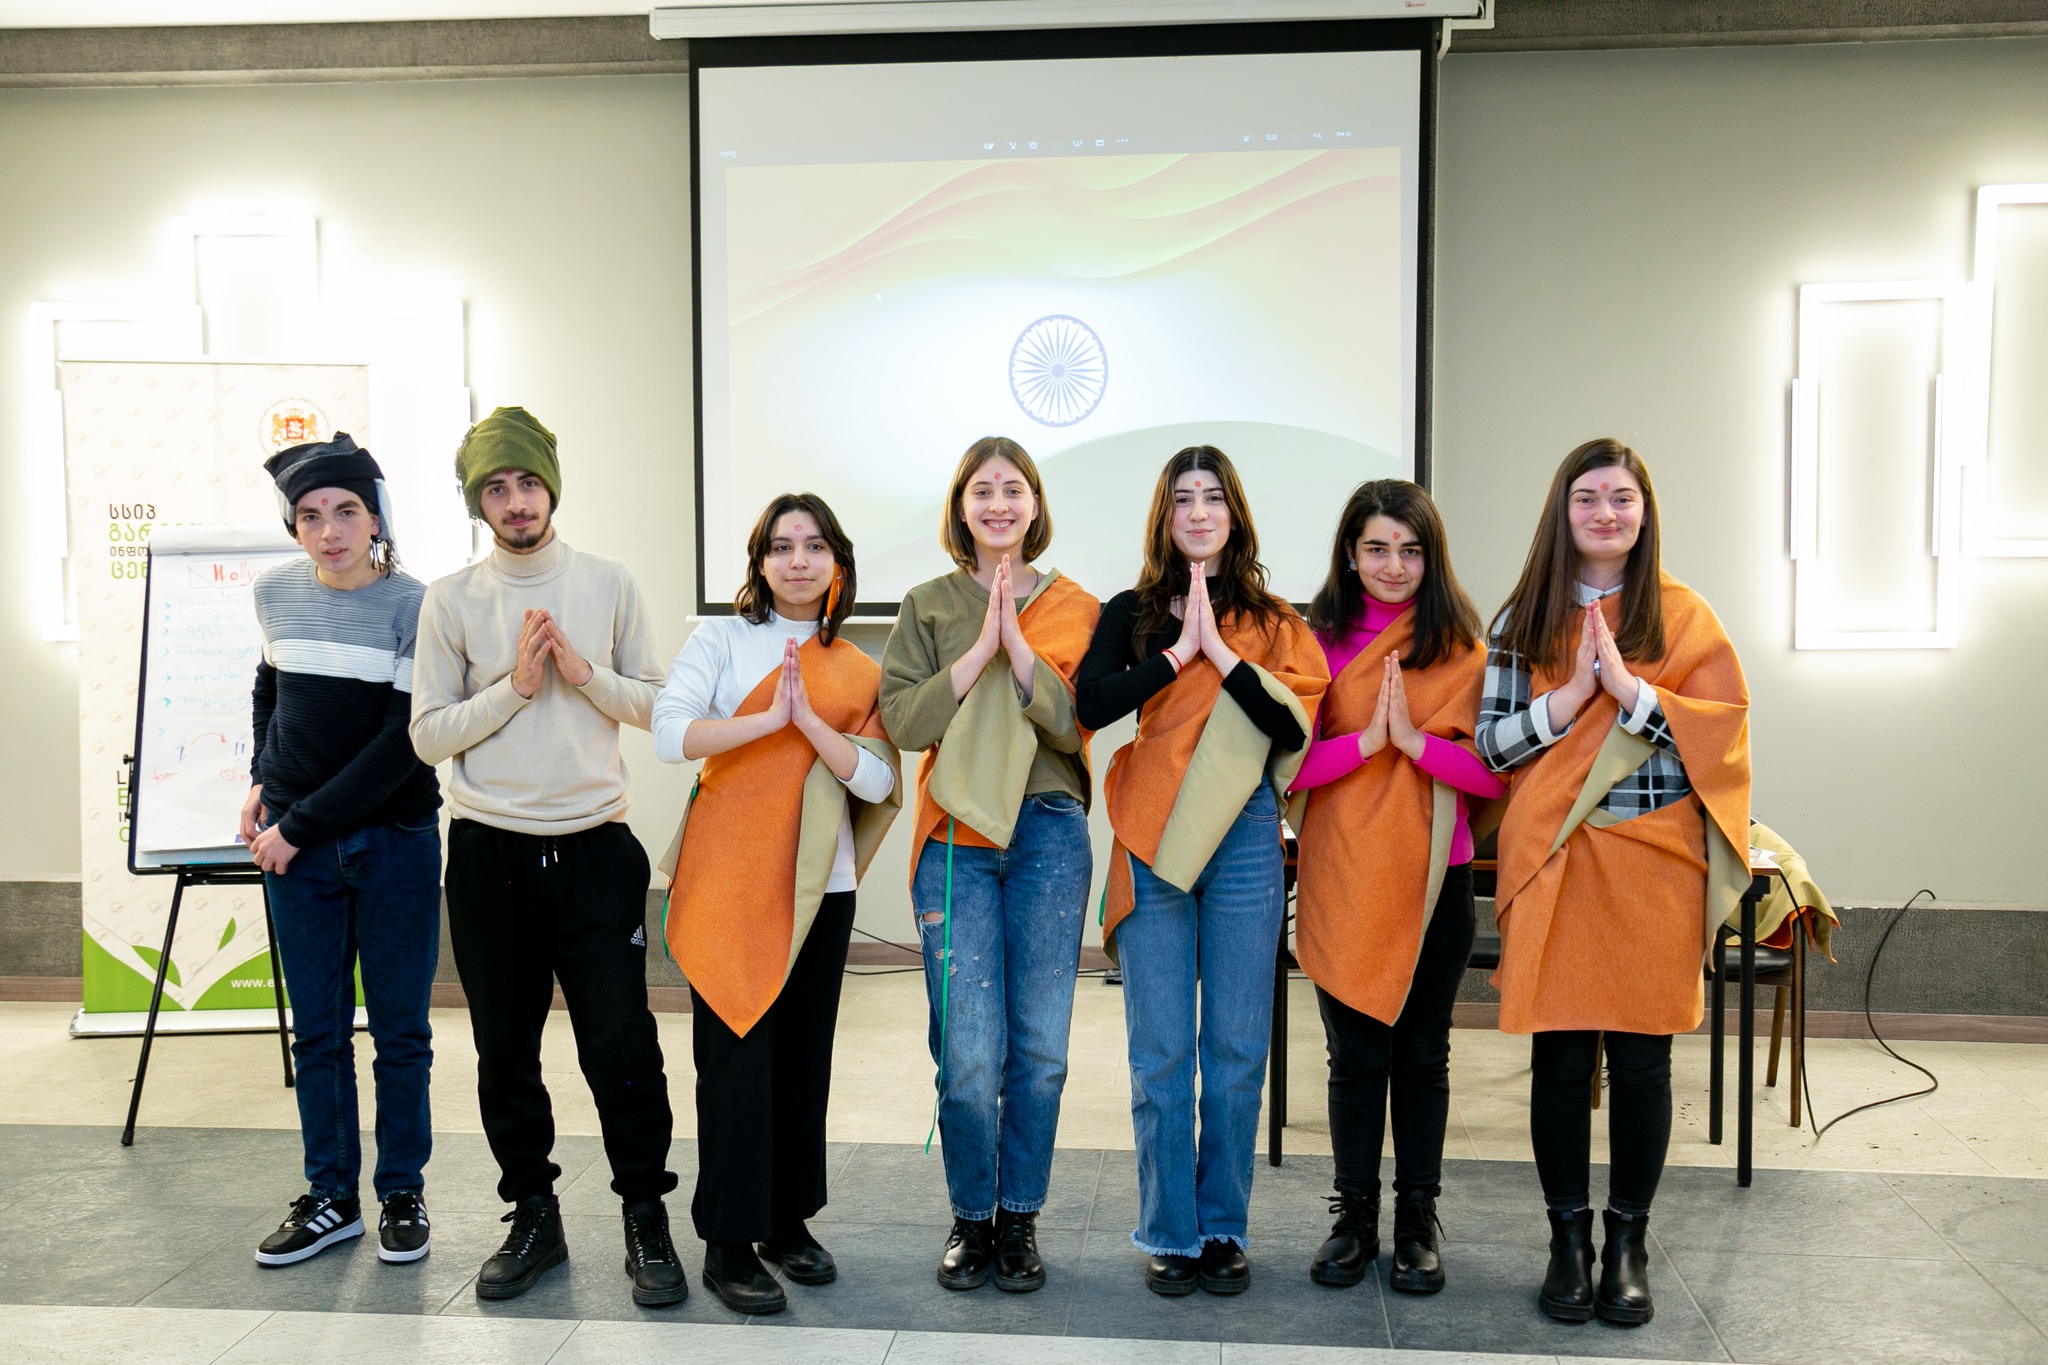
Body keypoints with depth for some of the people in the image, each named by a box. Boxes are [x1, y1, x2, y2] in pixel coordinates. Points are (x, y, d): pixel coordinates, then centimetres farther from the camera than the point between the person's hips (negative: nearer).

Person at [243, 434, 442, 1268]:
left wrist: (302, 824, -13)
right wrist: (262, 779, 10)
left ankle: (402, 1194, 20)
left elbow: (405, 742, -15)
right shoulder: (275, 595, 2)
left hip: (395, 844, -3)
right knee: (317, 1031, 11)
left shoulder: (414, 607, -11)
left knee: (400, 1032, 6)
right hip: (296, 848, 4)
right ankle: (330, 1198, 23)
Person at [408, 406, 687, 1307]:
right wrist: (515, 686, -13)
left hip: (594, 849, -1)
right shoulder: (451, 599, 2)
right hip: (489, 853, 1)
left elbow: (655, 705, 4)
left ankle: (646, 1221, 14)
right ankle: (533, 1216, 26)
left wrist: (584, 672, -11)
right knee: (505, 1050, 10)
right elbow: (429, 735, -2)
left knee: (621, 1044, -1)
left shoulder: (609, 584, 4)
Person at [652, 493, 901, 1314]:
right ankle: (728, 1244, 9)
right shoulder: (721, 639, 1)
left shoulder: (857, 672, 10)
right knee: (737, 1055, -2)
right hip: (731, 879, -4)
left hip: (819, 884, 4)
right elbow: (670, 733, -14)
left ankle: (787, 1220, 26)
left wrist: (808, 720, -14)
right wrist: (770, 718, -20)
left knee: (805, 1054, 10)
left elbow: (876, 780, -2)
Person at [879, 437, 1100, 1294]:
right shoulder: (928, 607, 9)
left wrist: (1018, 644, -13)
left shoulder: (1074, 610, 8)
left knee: (1040, 1045, 4)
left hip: (1050, 837, 1)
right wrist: (981, 649, -11)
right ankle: (971, 1217, 18)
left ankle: (1021, 1217, 22)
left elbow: (1079, 723, -5)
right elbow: (902, 718, -4)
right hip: (957, 843, 0)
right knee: (968, 1050, -3)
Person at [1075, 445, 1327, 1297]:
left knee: (1237, 1049, 5)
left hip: (1244, 842, 1)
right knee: (1161, 1053, 2)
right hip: (1154, 844, 0)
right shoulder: (1133, 613, 9)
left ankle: (1223, 1228, 19)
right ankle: (1169, 1234, 15)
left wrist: (1218, 649, -12)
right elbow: (1090, 703, -9)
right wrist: (1179, 651, -11)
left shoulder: (1272, 623, 10)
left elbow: (1295, 723, -7)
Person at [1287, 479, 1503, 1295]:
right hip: (1342, 879, 0)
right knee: (1355, 1056, 8)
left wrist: (1414, 739, -18)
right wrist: (1364, 740, -20)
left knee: (1422, 1054, 11)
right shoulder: (1318, 644, 0)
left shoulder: (1463, 651, 1)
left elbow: (1497, 774, -6)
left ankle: (1417, 1220, 25)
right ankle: (1354, 1217, 23)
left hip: (1434, 878, 1)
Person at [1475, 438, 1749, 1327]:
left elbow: (1723, 726, -3)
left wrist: (1626, 687, -14)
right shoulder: (1525, 618, 8)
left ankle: (1628, 1243, 21)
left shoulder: (1683, 616, 6)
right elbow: (1490, 743, 3)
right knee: (1559, 1053, 3)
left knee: (1641, 1055, 5)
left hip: (1655, 862, 0)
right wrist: (1569, 697, -11)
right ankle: (1568, 1238, 19)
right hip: (1555, 863, 0)